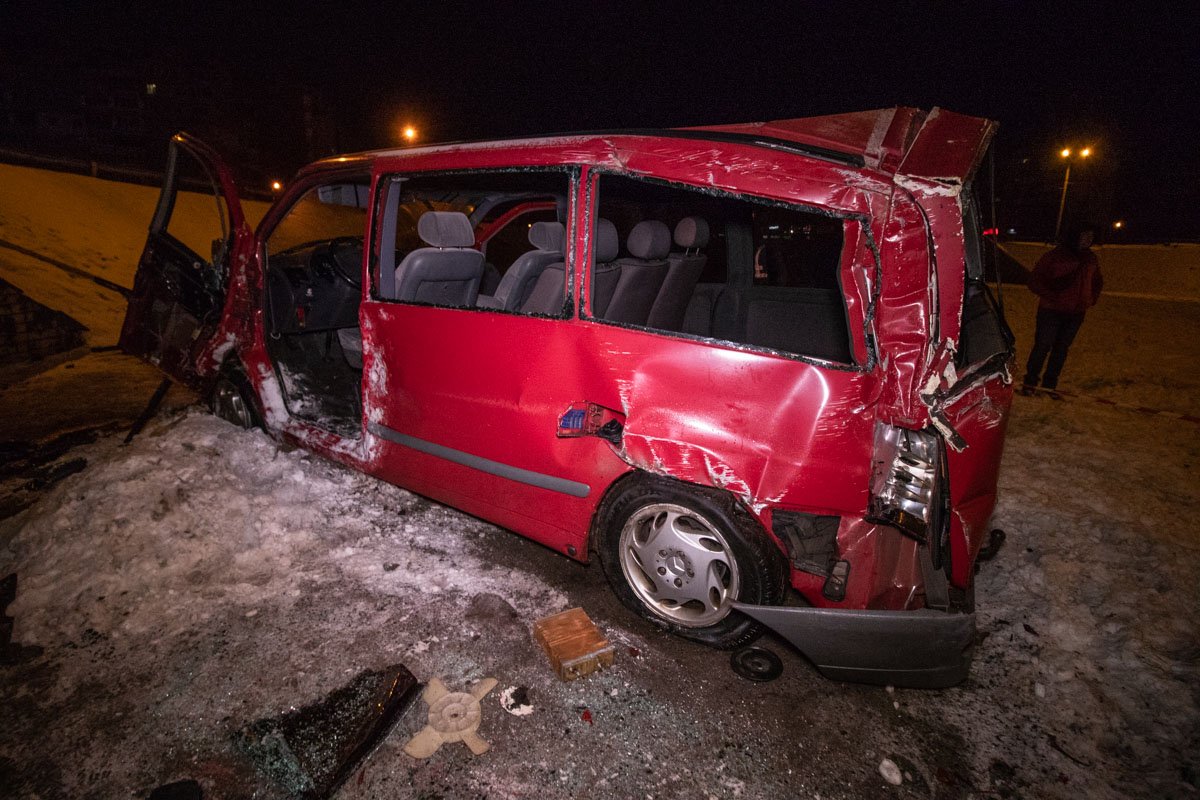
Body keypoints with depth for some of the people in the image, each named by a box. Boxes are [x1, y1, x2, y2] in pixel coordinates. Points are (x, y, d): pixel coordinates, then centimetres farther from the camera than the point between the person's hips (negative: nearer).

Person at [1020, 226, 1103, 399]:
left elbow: (1098, 281, 26)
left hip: (1076, 313, 5)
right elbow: (1034, 282, -9)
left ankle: (1050, 384, 20)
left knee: (1061, 349, 10)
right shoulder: (1054, 257, -9)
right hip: (1051, 311, -5)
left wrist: (1092, 299, 12)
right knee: (1043, 346, -3)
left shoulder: (1091, 259, 9)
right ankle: (1030, 381, 12)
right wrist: (1052, 297, -17)